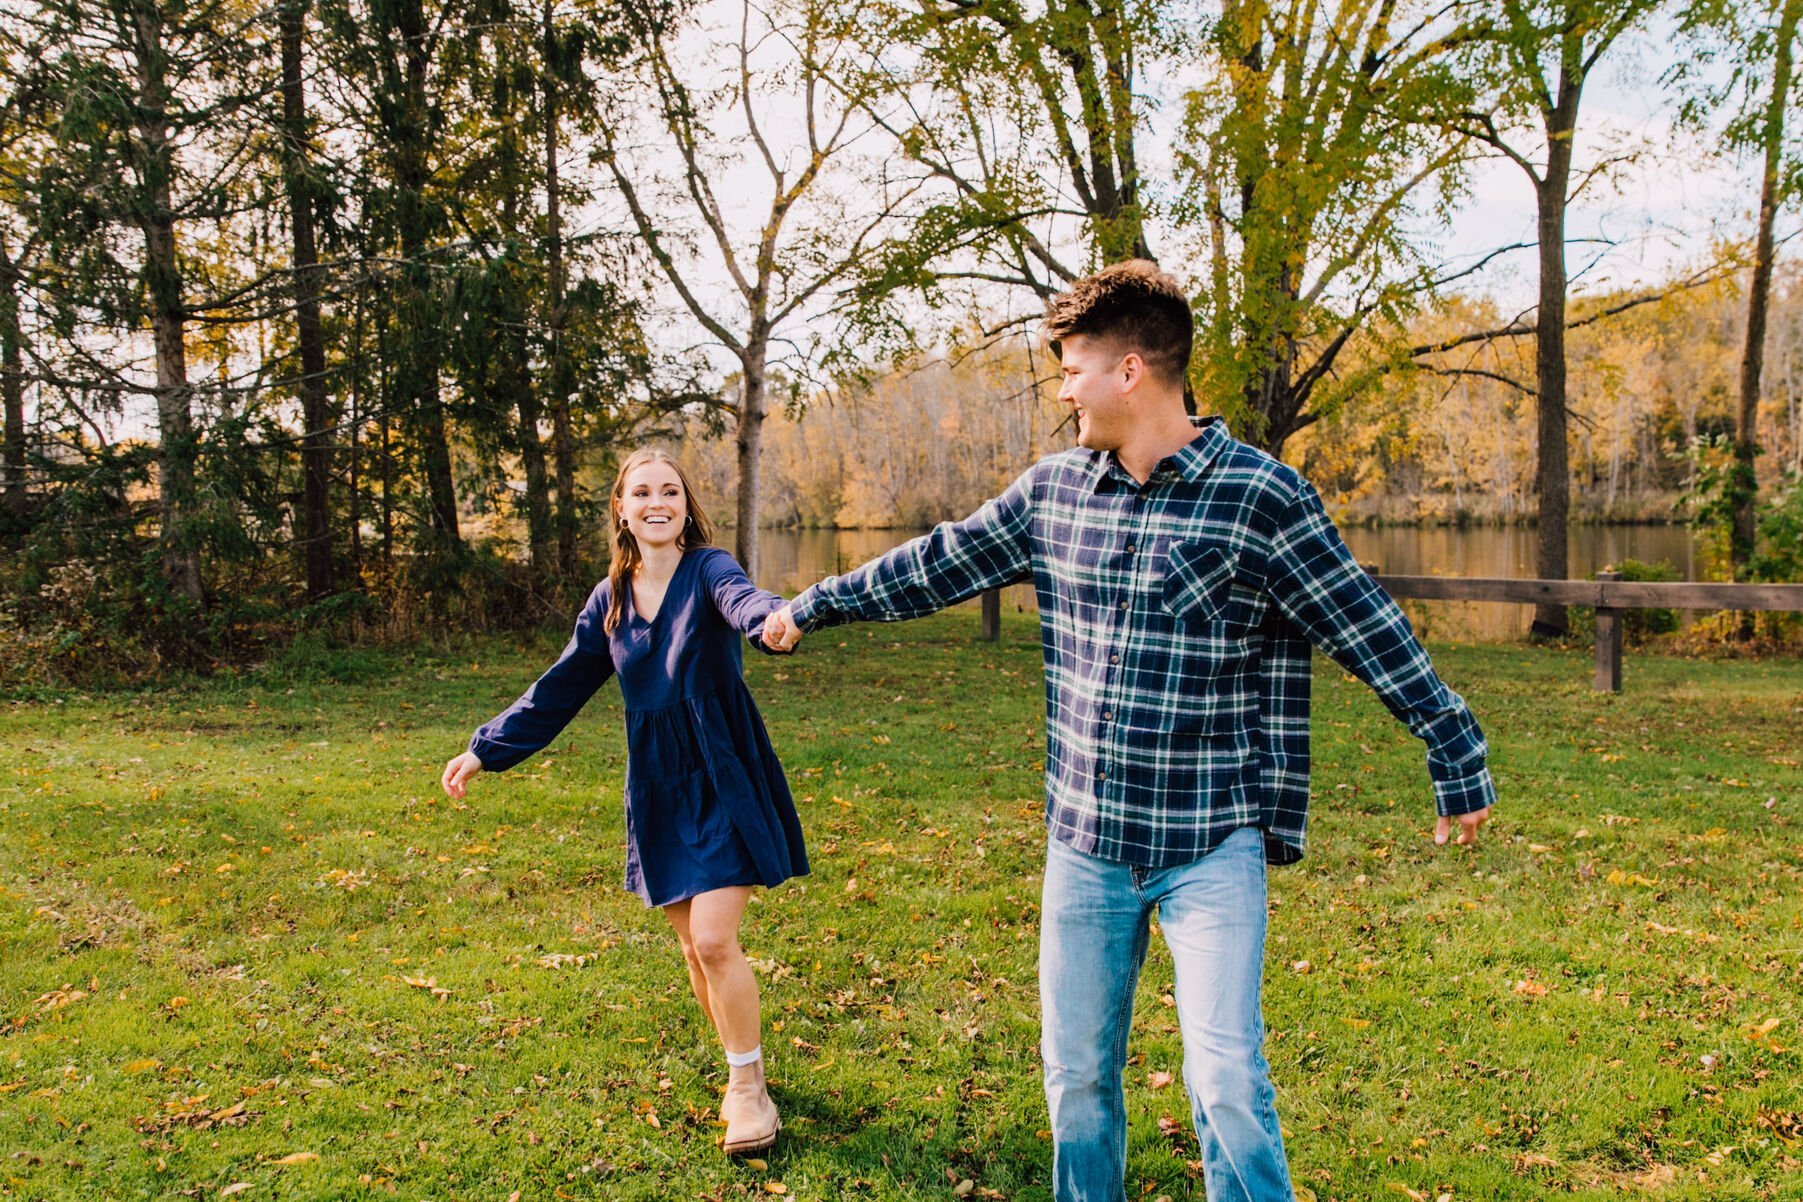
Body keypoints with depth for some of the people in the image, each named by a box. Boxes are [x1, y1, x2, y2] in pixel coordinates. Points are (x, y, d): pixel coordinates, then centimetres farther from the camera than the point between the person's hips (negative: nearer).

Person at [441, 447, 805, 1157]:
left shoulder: (706, 569, -10)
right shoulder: (611, 598, 5)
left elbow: (740, 600, -34)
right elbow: (560, 687, 13)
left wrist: (773, 616, -58)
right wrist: (485, 749, 12)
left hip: (723, 784, -5)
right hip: (657, 792, 5)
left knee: (714, 940, -10)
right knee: (694, 949, 11)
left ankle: (749, 1086, 10)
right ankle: (742, 1068, 33)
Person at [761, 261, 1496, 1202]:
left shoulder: (1261, 496, -10)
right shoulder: (1052, 489, 4)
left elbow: (1370, 632, -6)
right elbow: (936, 564, 14)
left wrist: (1458, 762, -2)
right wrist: (810, 607, 22)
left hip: (1211, 847, -4)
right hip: (1085, 841, 5)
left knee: (1226, 1083, -8)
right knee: (1076, 1078, 13)